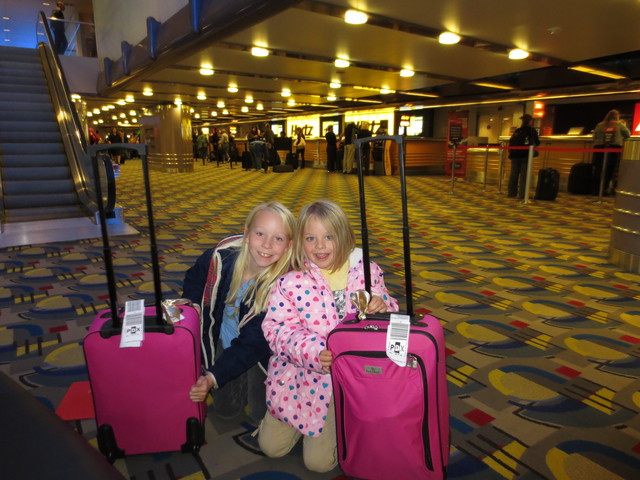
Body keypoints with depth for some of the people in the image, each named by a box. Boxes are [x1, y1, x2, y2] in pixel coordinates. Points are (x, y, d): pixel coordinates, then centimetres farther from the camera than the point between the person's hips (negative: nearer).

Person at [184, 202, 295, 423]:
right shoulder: (223, 256, -25)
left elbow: (252, 345, -29)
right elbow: (194, 277, 2)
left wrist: (213, 377, -36)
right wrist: (191, 303, -14)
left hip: (261, 351, -3)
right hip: (224, 342, 3)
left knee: (261, 413, 5)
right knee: (226, 409, 14)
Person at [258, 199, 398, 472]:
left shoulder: (365, 270, -6)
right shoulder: (291, 282, -10)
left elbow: (387, 310, 3)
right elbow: (276, 327, -15)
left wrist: (383, 306, -22)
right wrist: (314, 352, -31)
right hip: (301, 375, 1)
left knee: (319, 461, 2)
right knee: (271, 446, 11)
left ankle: (337, 424, 31)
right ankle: (297, 425, 39)